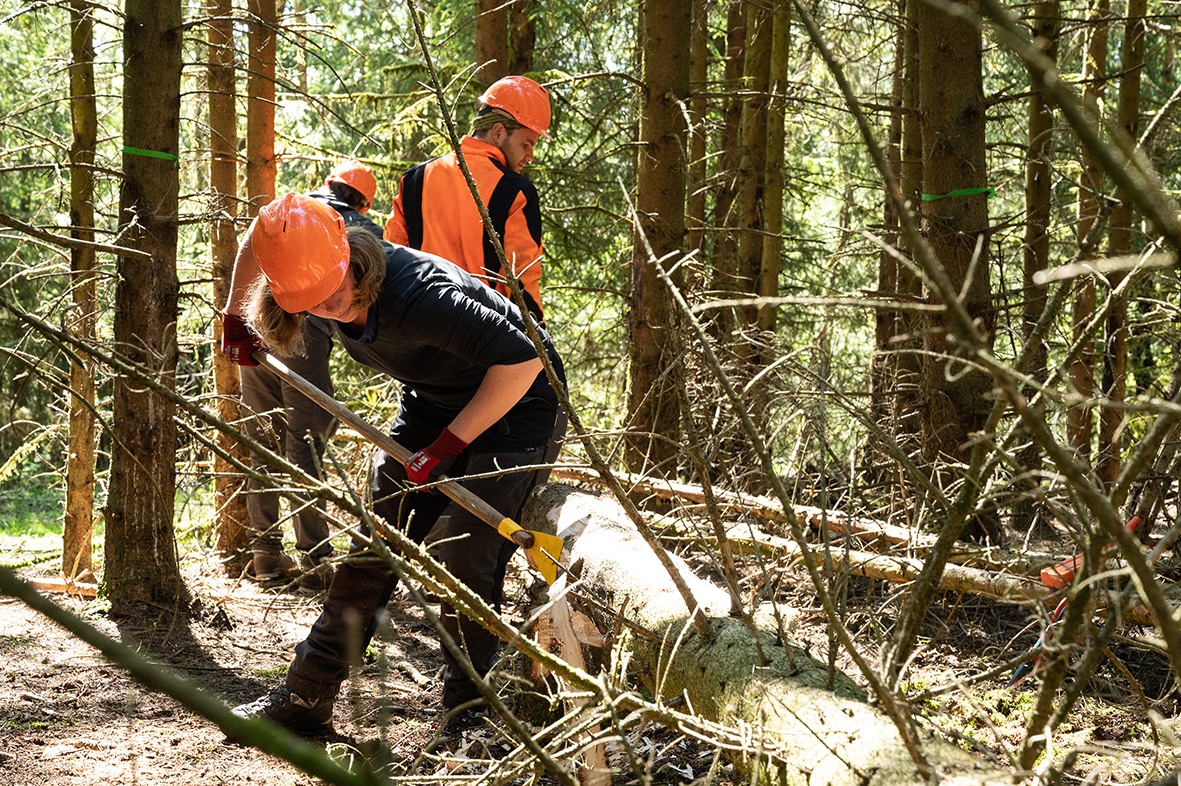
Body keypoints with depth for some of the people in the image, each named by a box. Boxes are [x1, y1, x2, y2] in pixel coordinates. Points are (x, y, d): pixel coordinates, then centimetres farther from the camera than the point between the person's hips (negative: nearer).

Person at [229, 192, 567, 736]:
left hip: (515, 401, -7)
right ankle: (305, 699, 10)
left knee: (468, 561, -14)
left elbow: (522, 360, -35)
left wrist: (446, 446, -29)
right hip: (433, 403, 7)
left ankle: (467, 716, 1)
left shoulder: (419, 295, -38)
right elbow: (256, 245, 9)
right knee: (373, 548, 4)